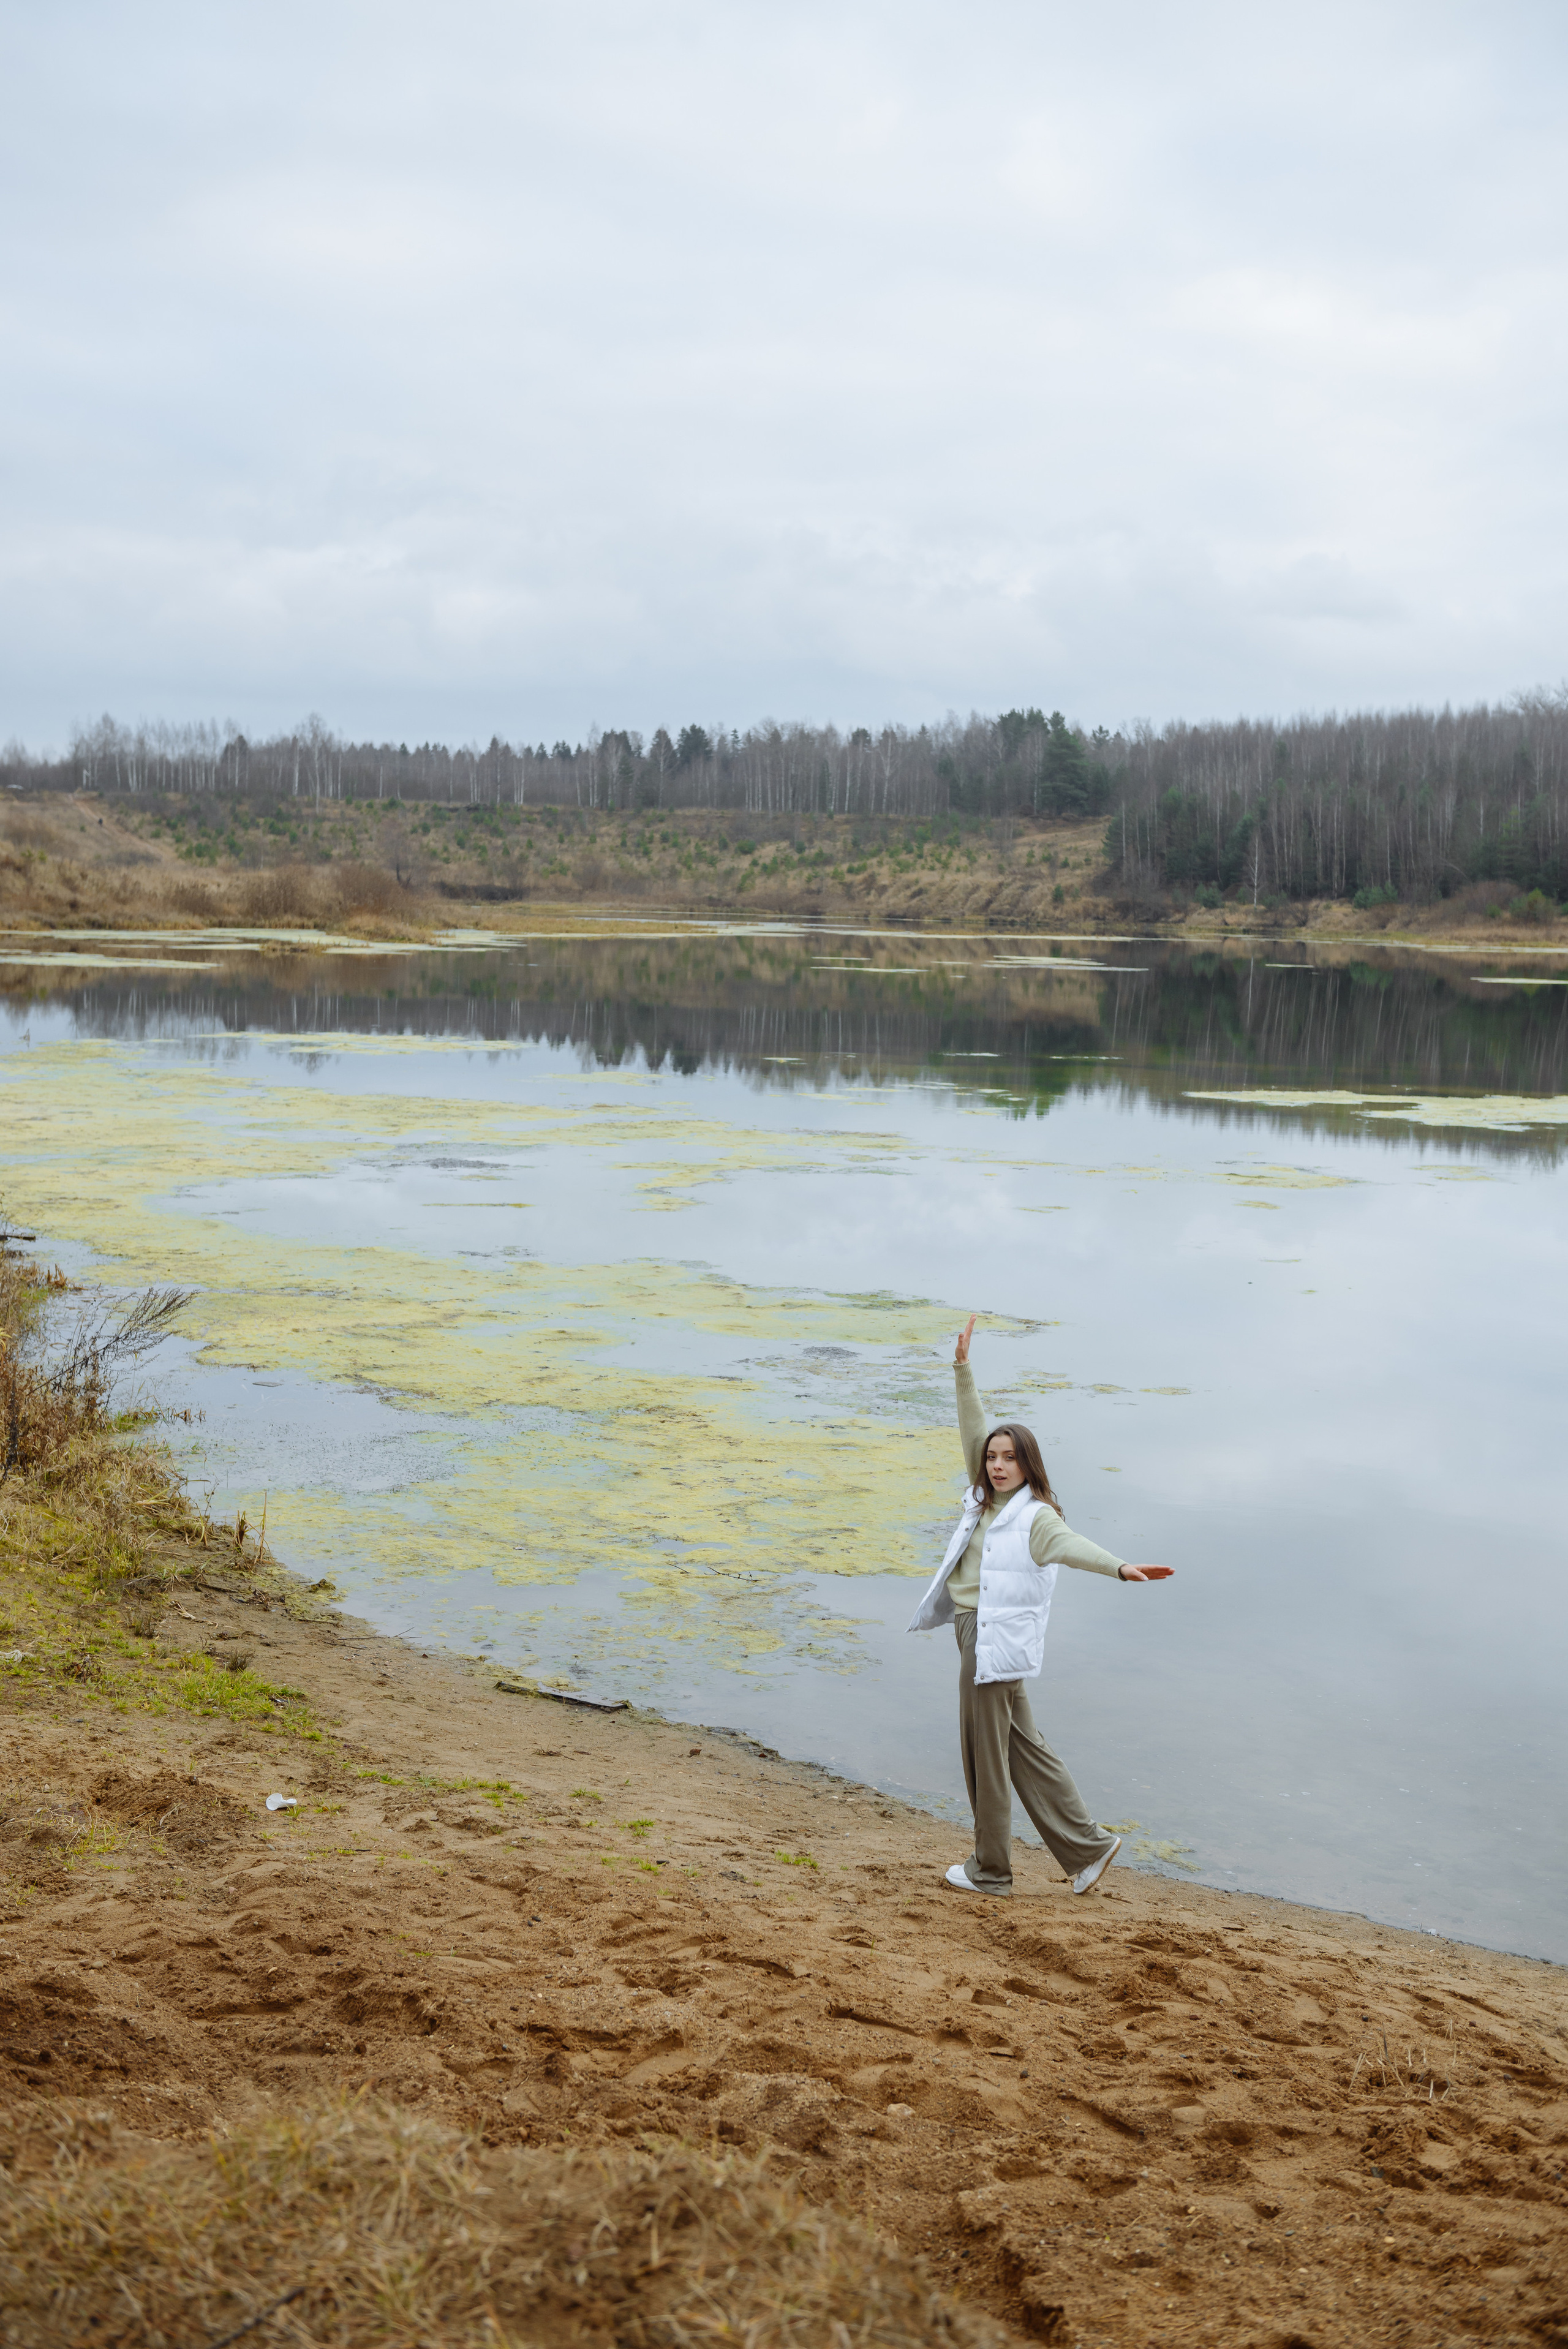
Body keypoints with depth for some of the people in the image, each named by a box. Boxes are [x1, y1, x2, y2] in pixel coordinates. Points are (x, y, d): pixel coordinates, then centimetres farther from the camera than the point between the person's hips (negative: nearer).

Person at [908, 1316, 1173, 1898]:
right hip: (977, 1633, 9)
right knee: (1020, 1747, 15)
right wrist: (962, 1370, 6)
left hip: (996, 1642, -9)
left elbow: (1071, 1545, -33)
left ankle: (990, 1870, 16)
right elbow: (973, 1431, 11)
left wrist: (1120, 1568, -51)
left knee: (985, 1752, 2)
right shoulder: (987, 1499, 8)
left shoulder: (1034, 1516, -15)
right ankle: (1087, 1846, 23)